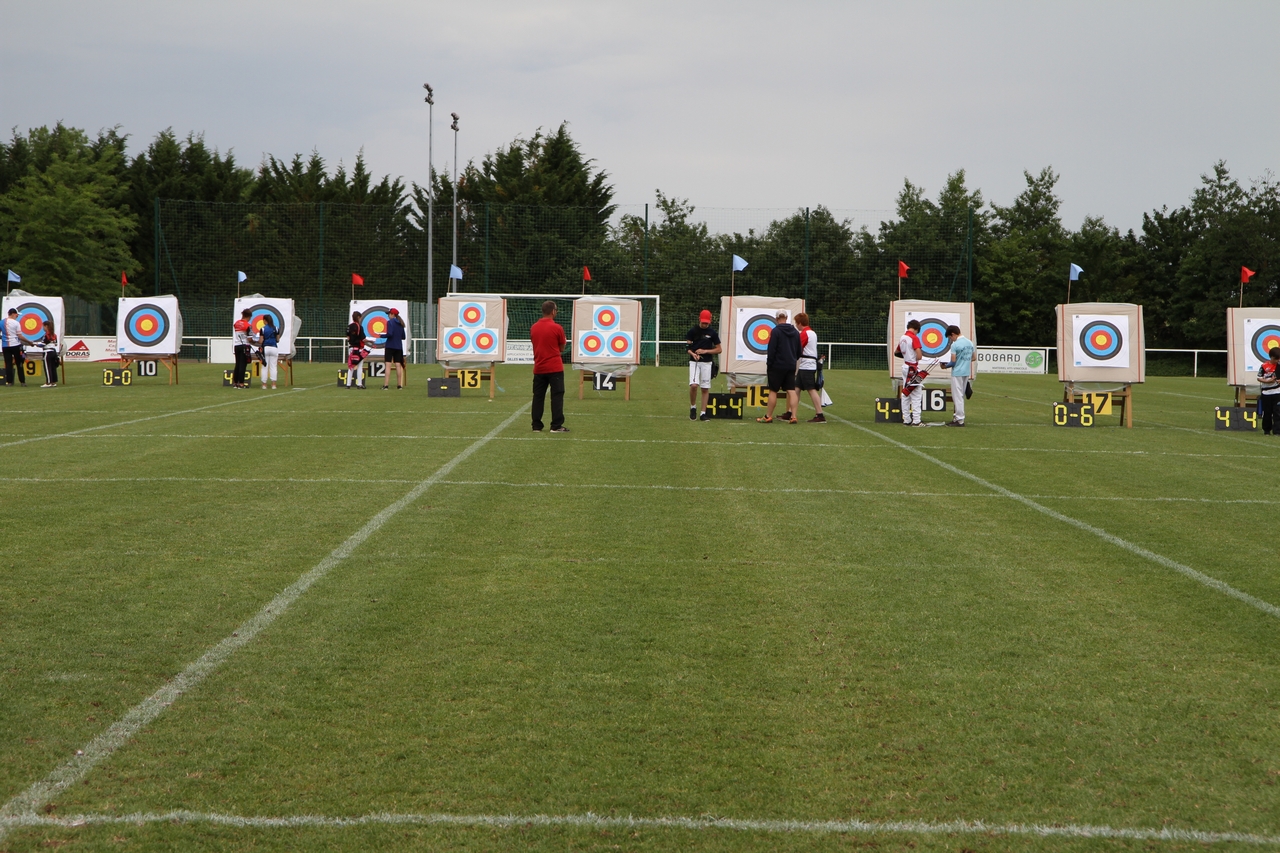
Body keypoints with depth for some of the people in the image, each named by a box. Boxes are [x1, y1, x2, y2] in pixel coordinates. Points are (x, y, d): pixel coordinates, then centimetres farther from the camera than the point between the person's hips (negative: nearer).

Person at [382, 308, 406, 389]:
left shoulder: (390, 322, -10)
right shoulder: (400, 324, 11)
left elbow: (389, 334, -20)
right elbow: (403, 337, 13)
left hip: (390, 346, -6)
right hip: (398, 347, 6)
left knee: (388, 365, -7)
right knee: (398, 365, 7)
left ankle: (386, 385, -13)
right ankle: (399, 385, 7)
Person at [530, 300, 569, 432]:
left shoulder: (534, 328, 5)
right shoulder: (557, 328, -10)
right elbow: (562, 348, -1)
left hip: (539, 368, 5)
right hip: (554, 368, -5)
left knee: (538, 396, 8)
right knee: (557, 396, -1)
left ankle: (536, 426, 8)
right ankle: (556, 425, -5)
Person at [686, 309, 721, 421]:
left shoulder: (712, 333, 3)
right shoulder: (693, 331, 1)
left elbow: (718, 349, 6)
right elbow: (687, 347, 3)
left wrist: (705, 351, -8)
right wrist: (692, 353, -18)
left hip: (706, 362, 1)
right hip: (694, 362, -1)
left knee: (705, 388, 1)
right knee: (693, 385, -17)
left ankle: (703, 412, 8)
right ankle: (693, 407, 4)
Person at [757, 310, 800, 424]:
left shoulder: (776, 331, -11)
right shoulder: (795, 332, 9)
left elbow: (771, 350, -13)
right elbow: (799, 351, 14)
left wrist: (768, 364, -6)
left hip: (777, 366, -5)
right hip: (791, 366, 5)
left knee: (773, 391, 2)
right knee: (791, 390, 3)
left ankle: (768, 416, 7)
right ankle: (793, 416, -3)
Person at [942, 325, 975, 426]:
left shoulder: (955, 345, -16)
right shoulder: (970, 343, 8)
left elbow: (953, 361, -17)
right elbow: (973, 358, 15)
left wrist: (945, 366, 0)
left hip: (957, 373, -8)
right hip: (966, 372, 8)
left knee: (957, 396, -3)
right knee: (960, 396, 15)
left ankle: (960, 420, -3)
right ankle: (958, 417, 19)